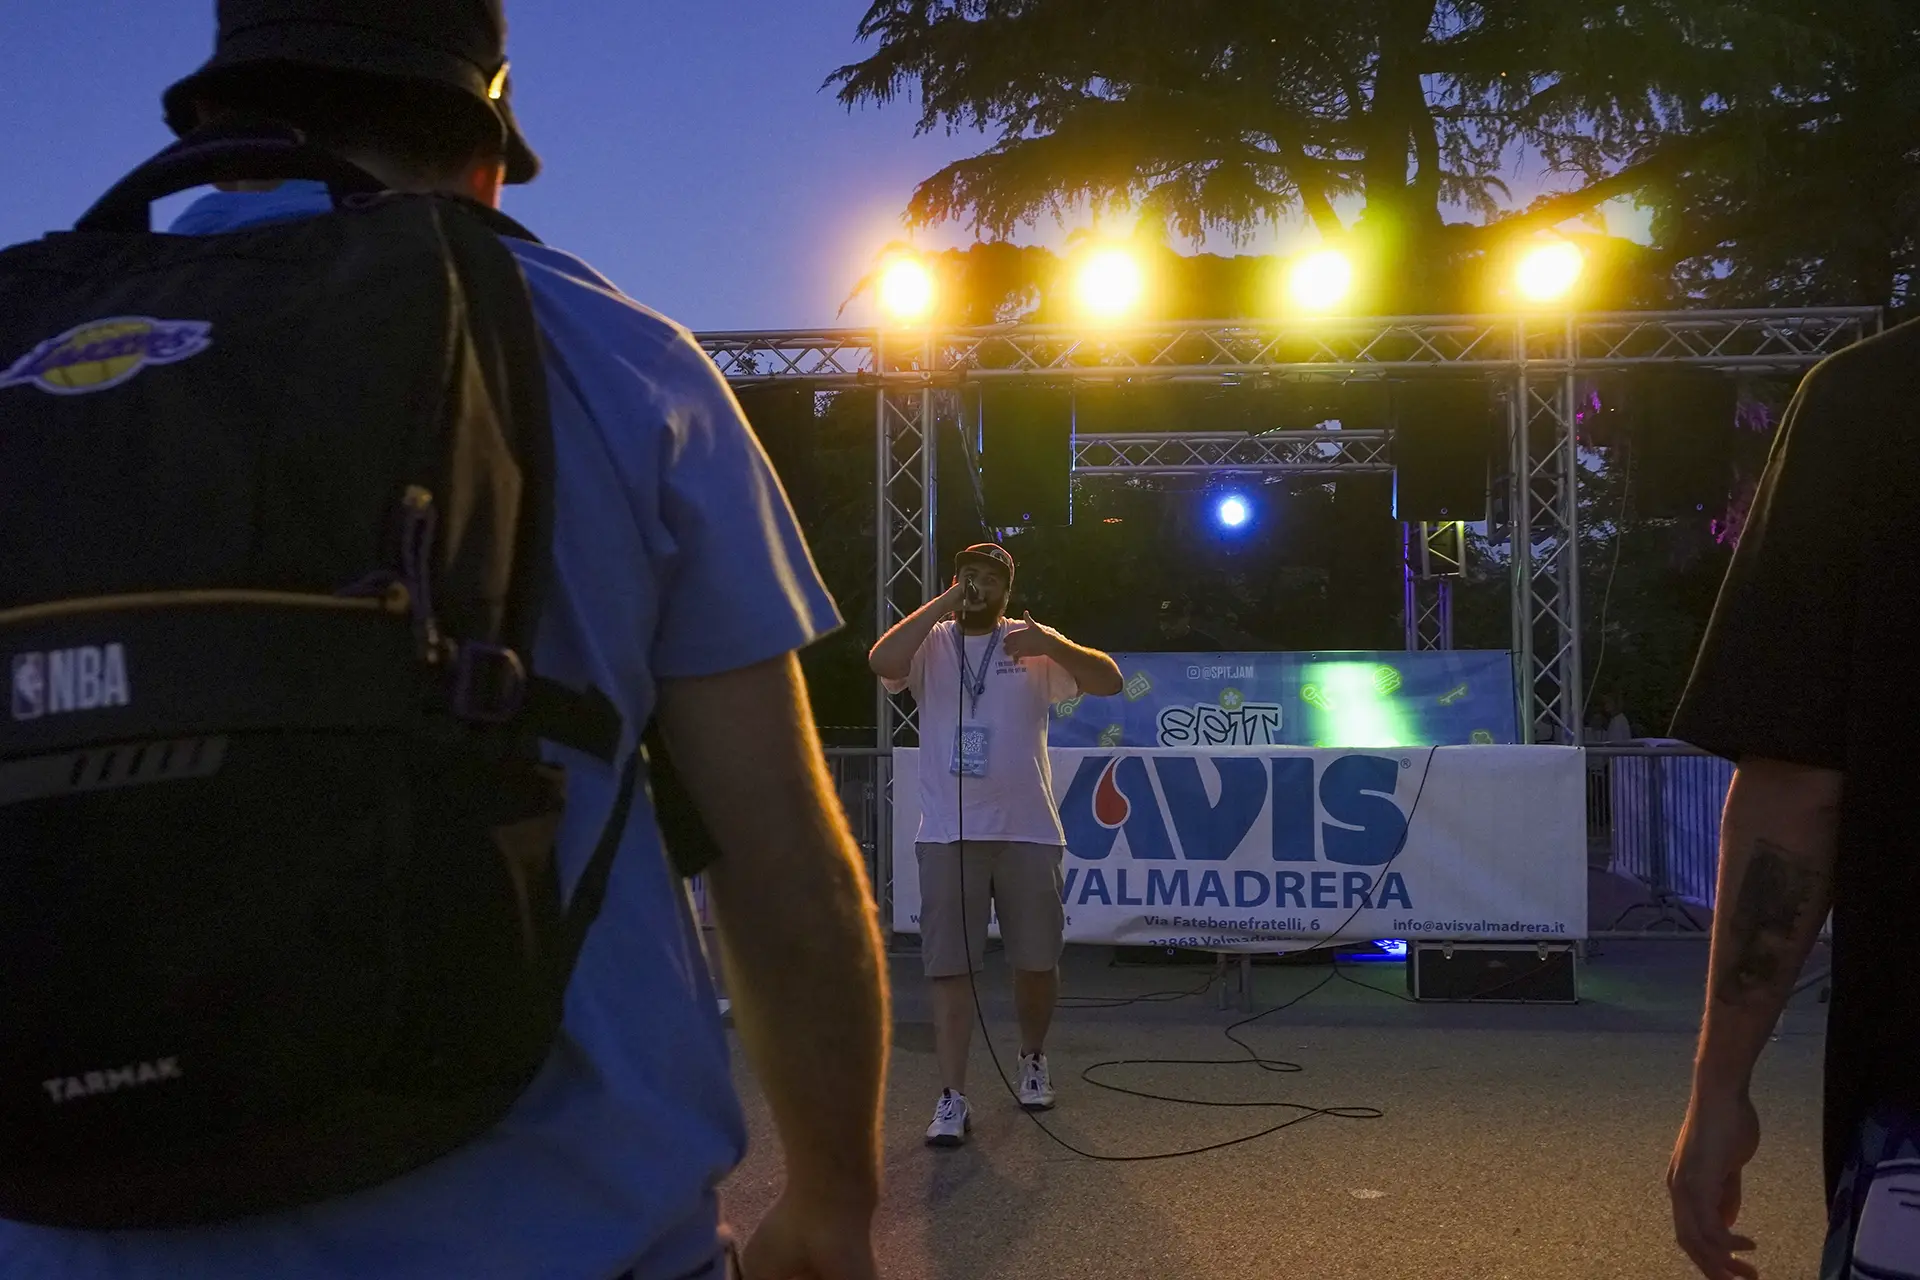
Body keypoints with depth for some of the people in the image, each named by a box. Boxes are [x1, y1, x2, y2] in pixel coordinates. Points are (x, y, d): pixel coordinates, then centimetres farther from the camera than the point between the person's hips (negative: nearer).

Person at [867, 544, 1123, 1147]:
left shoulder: (1035, 643, 5)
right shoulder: (930, 644, 5)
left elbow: (1108, 680, -6)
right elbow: (882, 661, -17)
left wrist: (1052, 645, -23)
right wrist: (945, 602, -13)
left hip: (1028, 830, 1)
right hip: (948, 833, 0)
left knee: (1038, 960, 9)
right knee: (950, 966, -3)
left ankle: (1033, 1058, 34)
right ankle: (952, 1098, 0)